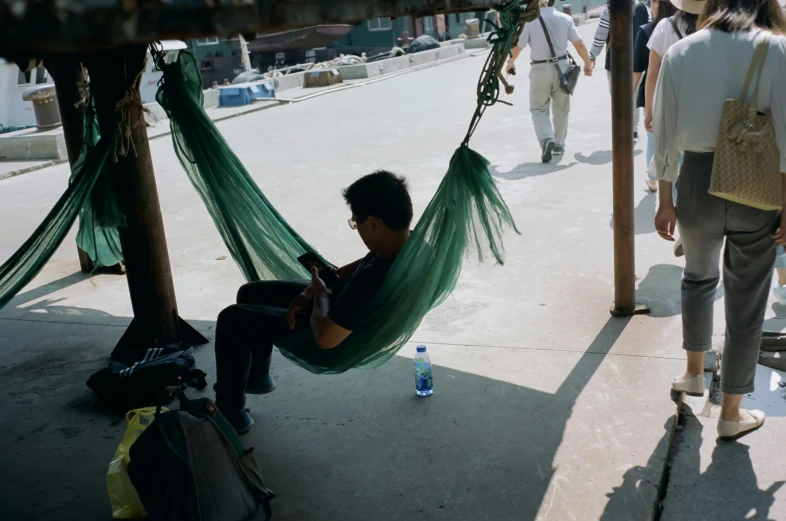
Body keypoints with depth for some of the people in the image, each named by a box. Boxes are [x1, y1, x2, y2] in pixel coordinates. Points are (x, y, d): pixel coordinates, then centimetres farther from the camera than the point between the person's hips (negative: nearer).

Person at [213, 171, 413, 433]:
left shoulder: (373, 281, -42)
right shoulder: (410, 241, -15)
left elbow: (325, 338, -33)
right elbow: (359, 266, 3)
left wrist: (320, 293, -15)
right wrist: (311, 290, -9)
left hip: (339, 342, -9)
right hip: (341, 308, 9)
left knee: (232, 319, -6)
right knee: (250, 293, 18)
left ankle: (229, 414, 11)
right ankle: (257, 376, 40)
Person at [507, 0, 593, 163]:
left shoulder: (530, 20, -9)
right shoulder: (565, 19, -1)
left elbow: (517, 46, -5)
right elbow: (579, 44, 1)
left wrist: (511, 62, 14)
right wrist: (588, 63, 16)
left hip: (540, 69, -2)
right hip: (561, 66, 3)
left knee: (539, 108, 7)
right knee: (561, 108, 17)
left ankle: (546, 139, -16)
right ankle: (559, 145, 24)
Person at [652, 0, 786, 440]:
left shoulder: (680, 52, -2)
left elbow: (666, 135, -2)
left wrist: (665, 201, 6)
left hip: (698, 181, 2)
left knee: (698, 277, 28)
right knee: (747, 301, 11)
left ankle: (695, 372, 43)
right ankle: (731, 413, 23)